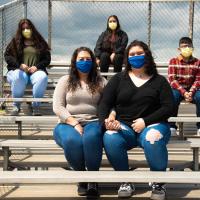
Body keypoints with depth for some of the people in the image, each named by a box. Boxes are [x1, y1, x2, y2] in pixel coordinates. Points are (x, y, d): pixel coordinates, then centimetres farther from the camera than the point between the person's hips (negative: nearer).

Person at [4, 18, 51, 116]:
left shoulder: (40, 42, 14)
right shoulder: (15, 41, 14)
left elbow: (47, 58, 11)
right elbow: (7, 55, 8)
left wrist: (37, 66, -7)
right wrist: (19, 65, -8)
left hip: (35, 71, 0)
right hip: (19, 70, 0)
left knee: (43, 77, -36)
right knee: (17, 77, -38)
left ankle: (36, 106, -22)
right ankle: (16, 106, -18)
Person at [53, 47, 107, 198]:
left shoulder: (100, 81, 14)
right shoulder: (65, 81, 12)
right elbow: (57, 107, 1)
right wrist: (75, 124, -12)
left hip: (93, 123, 0)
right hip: (68, 123, 0)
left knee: (91, 137, -38)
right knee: (72, 140, -36)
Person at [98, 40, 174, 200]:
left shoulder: (159, 81, 12)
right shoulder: (118, 79, 15)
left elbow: (168, 108, 1)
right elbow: (104, 103, 7)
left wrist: (145, 121, -12)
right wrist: (106, 122, -15)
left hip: (152, 125, -1)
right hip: (123, 126, 1)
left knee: (153, 139, -37)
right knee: (110, 140, -32)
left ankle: (158, 184, -12)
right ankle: (126, 182, -10)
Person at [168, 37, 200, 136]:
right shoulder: (173, 61, -3)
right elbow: (172, 79, -10)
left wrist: (191, 92, -21)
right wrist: (183, 92, -22)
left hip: (192, 90, 1)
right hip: (177, 89, -1)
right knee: (173, 96, -35)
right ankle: (172, 126, -23)